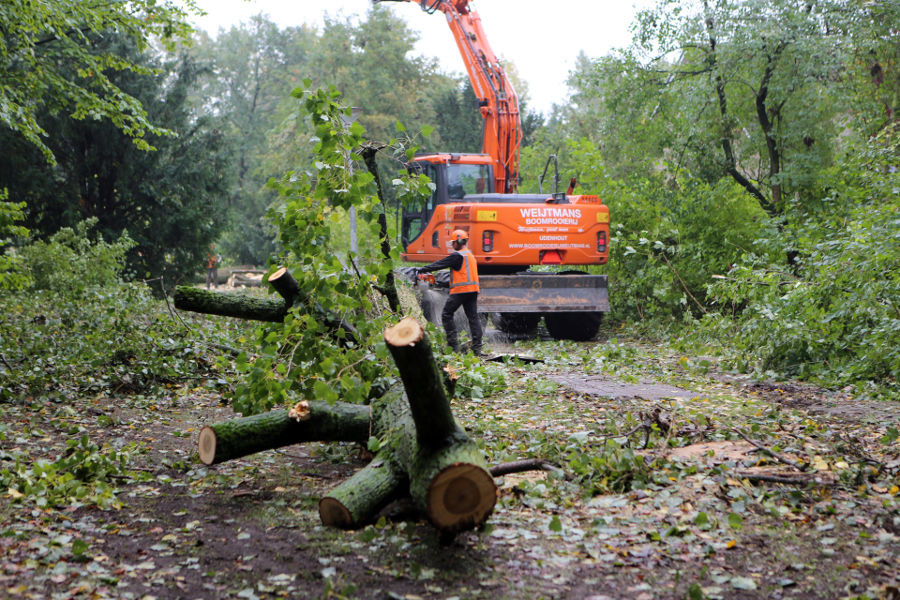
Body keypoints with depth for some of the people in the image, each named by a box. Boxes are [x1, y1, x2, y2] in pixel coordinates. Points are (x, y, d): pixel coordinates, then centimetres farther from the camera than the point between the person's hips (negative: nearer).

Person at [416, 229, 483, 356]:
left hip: (460, 290, -8)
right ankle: (477, 348, 2)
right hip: (473, 290, 8)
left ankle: (454, 344, -4)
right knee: (473, 317, 6)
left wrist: (422, 269, 2)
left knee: (446, 315, 2)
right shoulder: (470, 254, 20)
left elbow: (440, 264, -7)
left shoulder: (457, 256, -9)